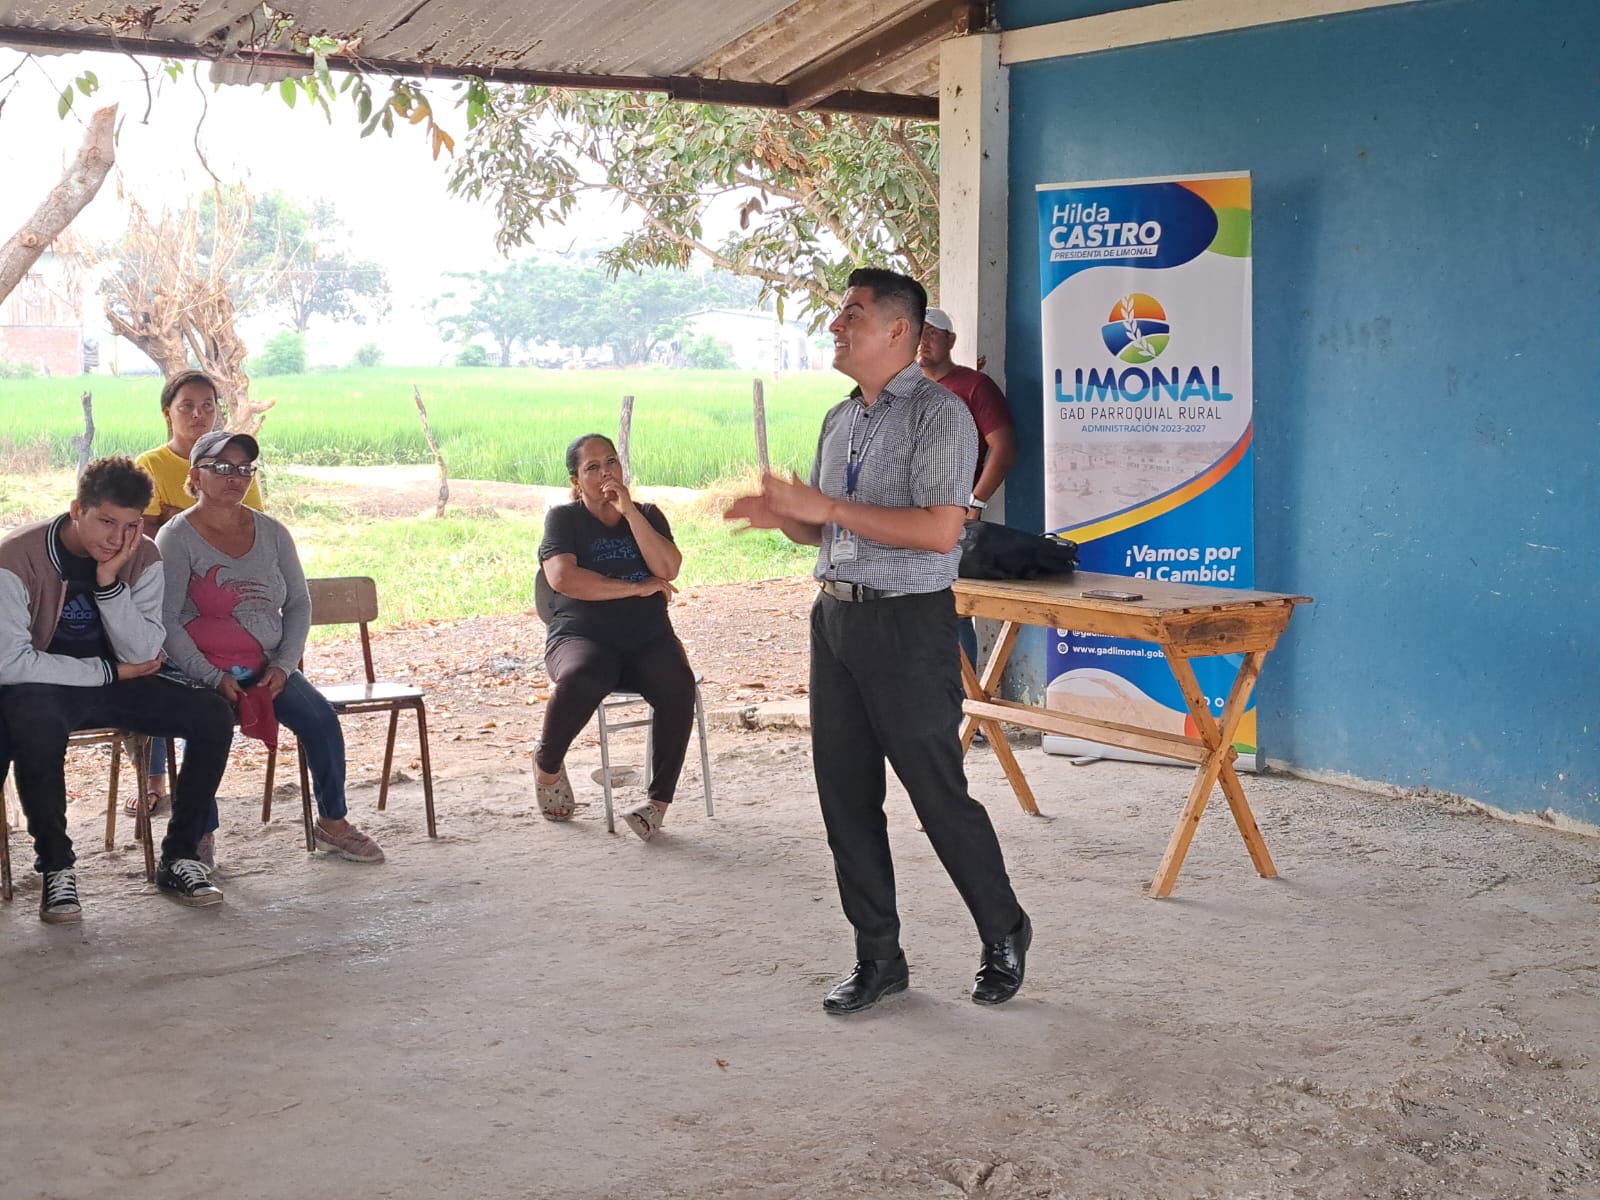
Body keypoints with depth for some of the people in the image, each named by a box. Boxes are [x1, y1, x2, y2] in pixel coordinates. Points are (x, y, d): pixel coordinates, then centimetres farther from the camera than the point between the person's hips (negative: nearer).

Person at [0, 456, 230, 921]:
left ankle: (179, 856, -3)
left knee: (214, 717, -14)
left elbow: (143, 655, -12)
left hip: (116, 685, 5)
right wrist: (112, 671, -19)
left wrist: (109, 580, -25)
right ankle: (56, 866, -20)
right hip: (42, 689, -5)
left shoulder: (141, 558, -6)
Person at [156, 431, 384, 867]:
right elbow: (165, 619, -11)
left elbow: (299, 604, 12)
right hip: (200, 670, -4)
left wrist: (283, 664, -4)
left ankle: (332, 823, -1)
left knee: (320, 717, -18)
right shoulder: (178, 537, -4)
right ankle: (201, 836, -18)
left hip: (265, 665, 4)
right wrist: (211, 677, -20)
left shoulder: (271, 533, 10)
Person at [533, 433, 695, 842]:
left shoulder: (647, 515, 16)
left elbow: (667, 569, -3)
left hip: (648, 639, 3)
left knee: (678, 685, -30)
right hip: (582, 636, -3)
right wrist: (637, 587, -11)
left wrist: (629, 512, -8)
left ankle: (660, 798, -20)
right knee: (579, 680, -37)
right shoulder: (564, 518, 7)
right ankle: (547, 763, -8)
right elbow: (562, 577, -12)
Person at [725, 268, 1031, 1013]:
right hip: (835, 616, 8)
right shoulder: (841, 419, 14)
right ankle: (878, 957, 21)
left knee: (939, 796, 0)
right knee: (844, 793, 9)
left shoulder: (937, 414, -11)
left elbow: (940, 530, -22)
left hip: (907, 623, -8)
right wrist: (780, 517, 1)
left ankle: (1003, 937, 22)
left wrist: (825, 506, -20)